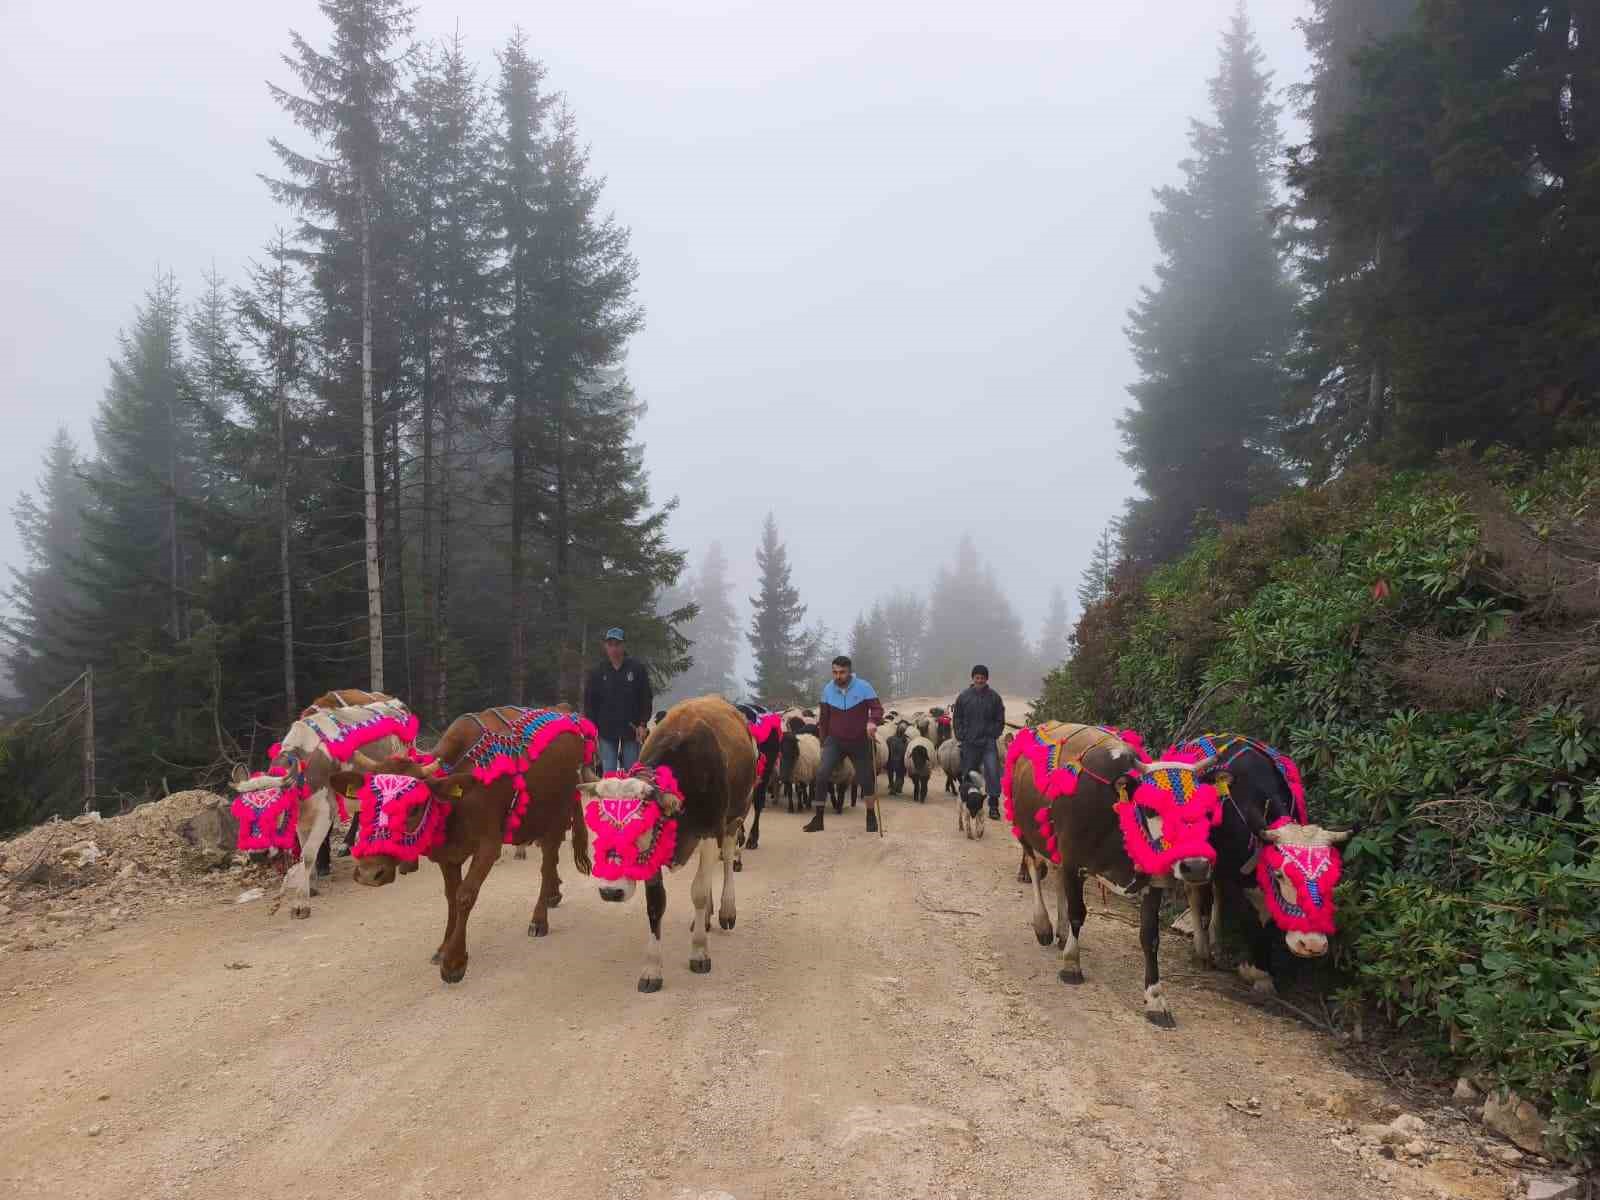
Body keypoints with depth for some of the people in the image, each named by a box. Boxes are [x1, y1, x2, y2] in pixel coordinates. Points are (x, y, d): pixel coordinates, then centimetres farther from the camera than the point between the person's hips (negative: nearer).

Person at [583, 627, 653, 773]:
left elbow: (646, 698, 0)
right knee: (608, 772, 2)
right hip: (607, 731, 1)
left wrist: (642, 724, -6)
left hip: (631, 729, -1)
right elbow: (589, 702, 6)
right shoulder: (598, 672, 5)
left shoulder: (637, 668, 0)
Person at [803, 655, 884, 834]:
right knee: (822, 774, -17)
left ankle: (871, 817, 30)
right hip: (835, 740, 1)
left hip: (860, 742, -1)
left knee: (866, 779, 8)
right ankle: (818, 818, -10)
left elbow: (877, 708, -14)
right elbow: (823, 718, 7)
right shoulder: (828, 690, -3)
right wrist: (823, 742, 11)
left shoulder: (864, 687, -13)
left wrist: (872, 722, -36)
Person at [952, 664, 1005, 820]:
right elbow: (956, 719, 10)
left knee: (993, 773, -10)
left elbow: (1000, 720, 9)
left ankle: (994, 805, -5)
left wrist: (994, 735, 0)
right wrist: (960, 737, 2)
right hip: (969, 743, 1)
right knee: (969, 775, 7)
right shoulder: (963, 697, 5)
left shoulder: (994, 696, 4)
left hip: (989, 743, -1)